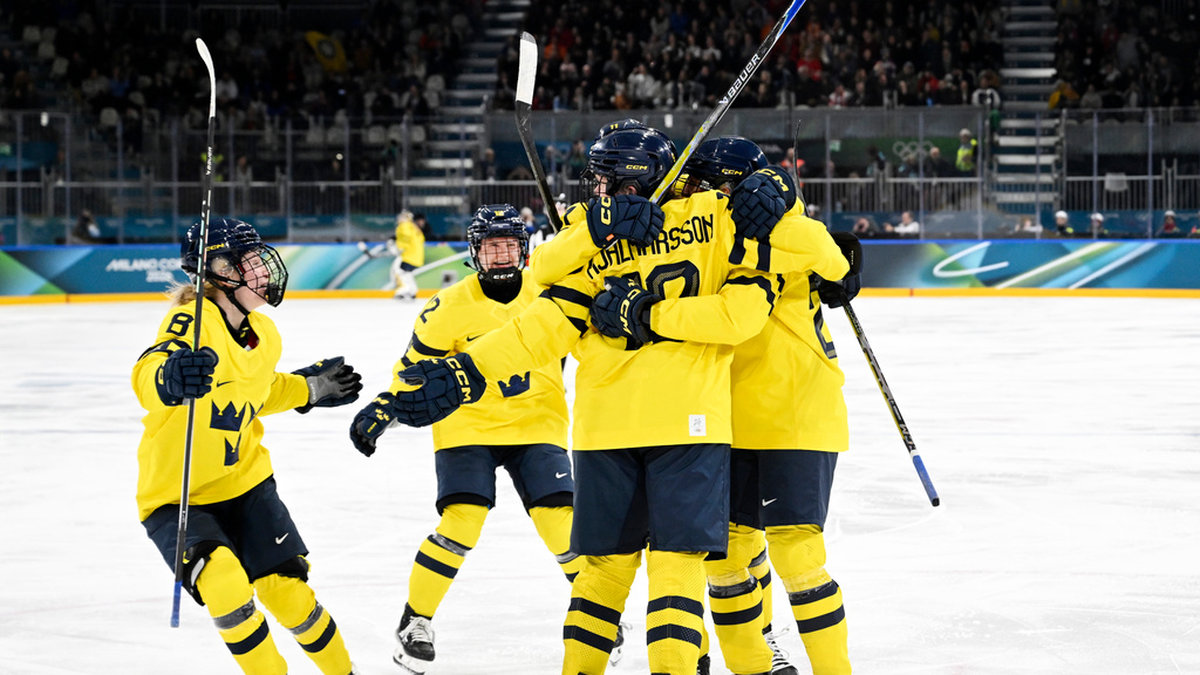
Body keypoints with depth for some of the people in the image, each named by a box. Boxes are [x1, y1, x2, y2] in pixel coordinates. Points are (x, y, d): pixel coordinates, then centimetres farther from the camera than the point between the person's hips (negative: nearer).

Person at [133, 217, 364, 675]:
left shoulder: (265, 337, 2)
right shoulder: (193, 320, -22)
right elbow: (147, 378, -42)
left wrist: (310, 388, 18)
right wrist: (169, 379, -63)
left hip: (245, 482, 5)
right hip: (176, 495, -5)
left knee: (287, 592, -1)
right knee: (224, 584, -27)